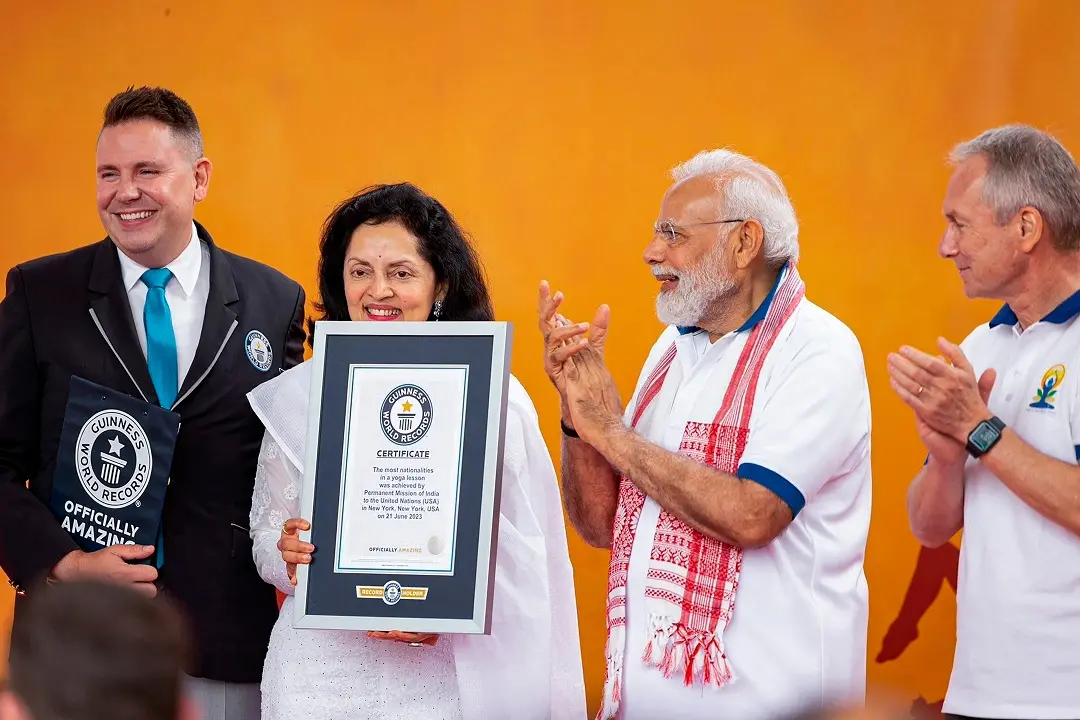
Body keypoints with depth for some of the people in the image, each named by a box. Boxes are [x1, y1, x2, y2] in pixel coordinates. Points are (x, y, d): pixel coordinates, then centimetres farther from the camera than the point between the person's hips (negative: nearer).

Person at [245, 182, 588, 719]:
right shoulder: (297, 396, 4)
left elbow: (524, 556, -3)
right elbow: (265, 532, 11)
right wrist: (288, 553, -11)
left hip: (444, 674, -2)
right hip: (322, 671, 2)